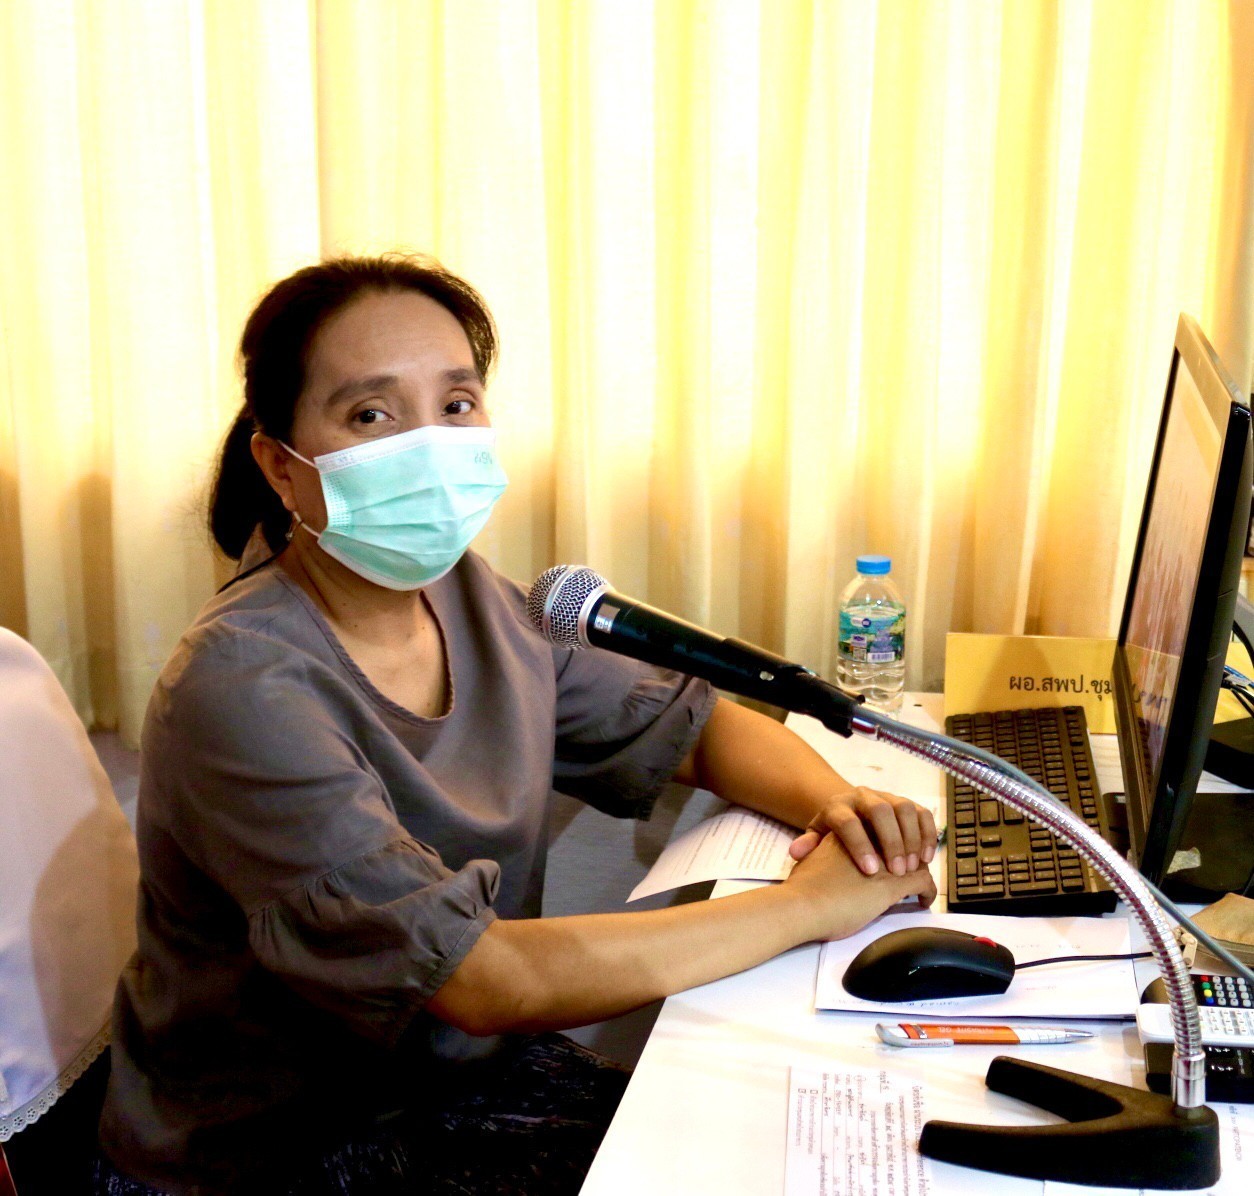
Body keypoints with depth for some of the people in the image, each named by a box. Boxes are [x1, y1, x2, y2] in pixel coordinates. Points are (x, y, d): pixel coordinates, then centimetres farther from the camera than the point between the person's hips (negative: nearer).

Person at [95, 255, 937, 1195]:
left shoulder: (476, 605, -3)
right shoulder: (246, 691, -26)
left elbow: (696, 726, 8)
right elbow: (484, 980, -29)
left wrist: (834, 800, -14)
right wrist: (814, 902, -24)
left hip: (475, 1073, 6)